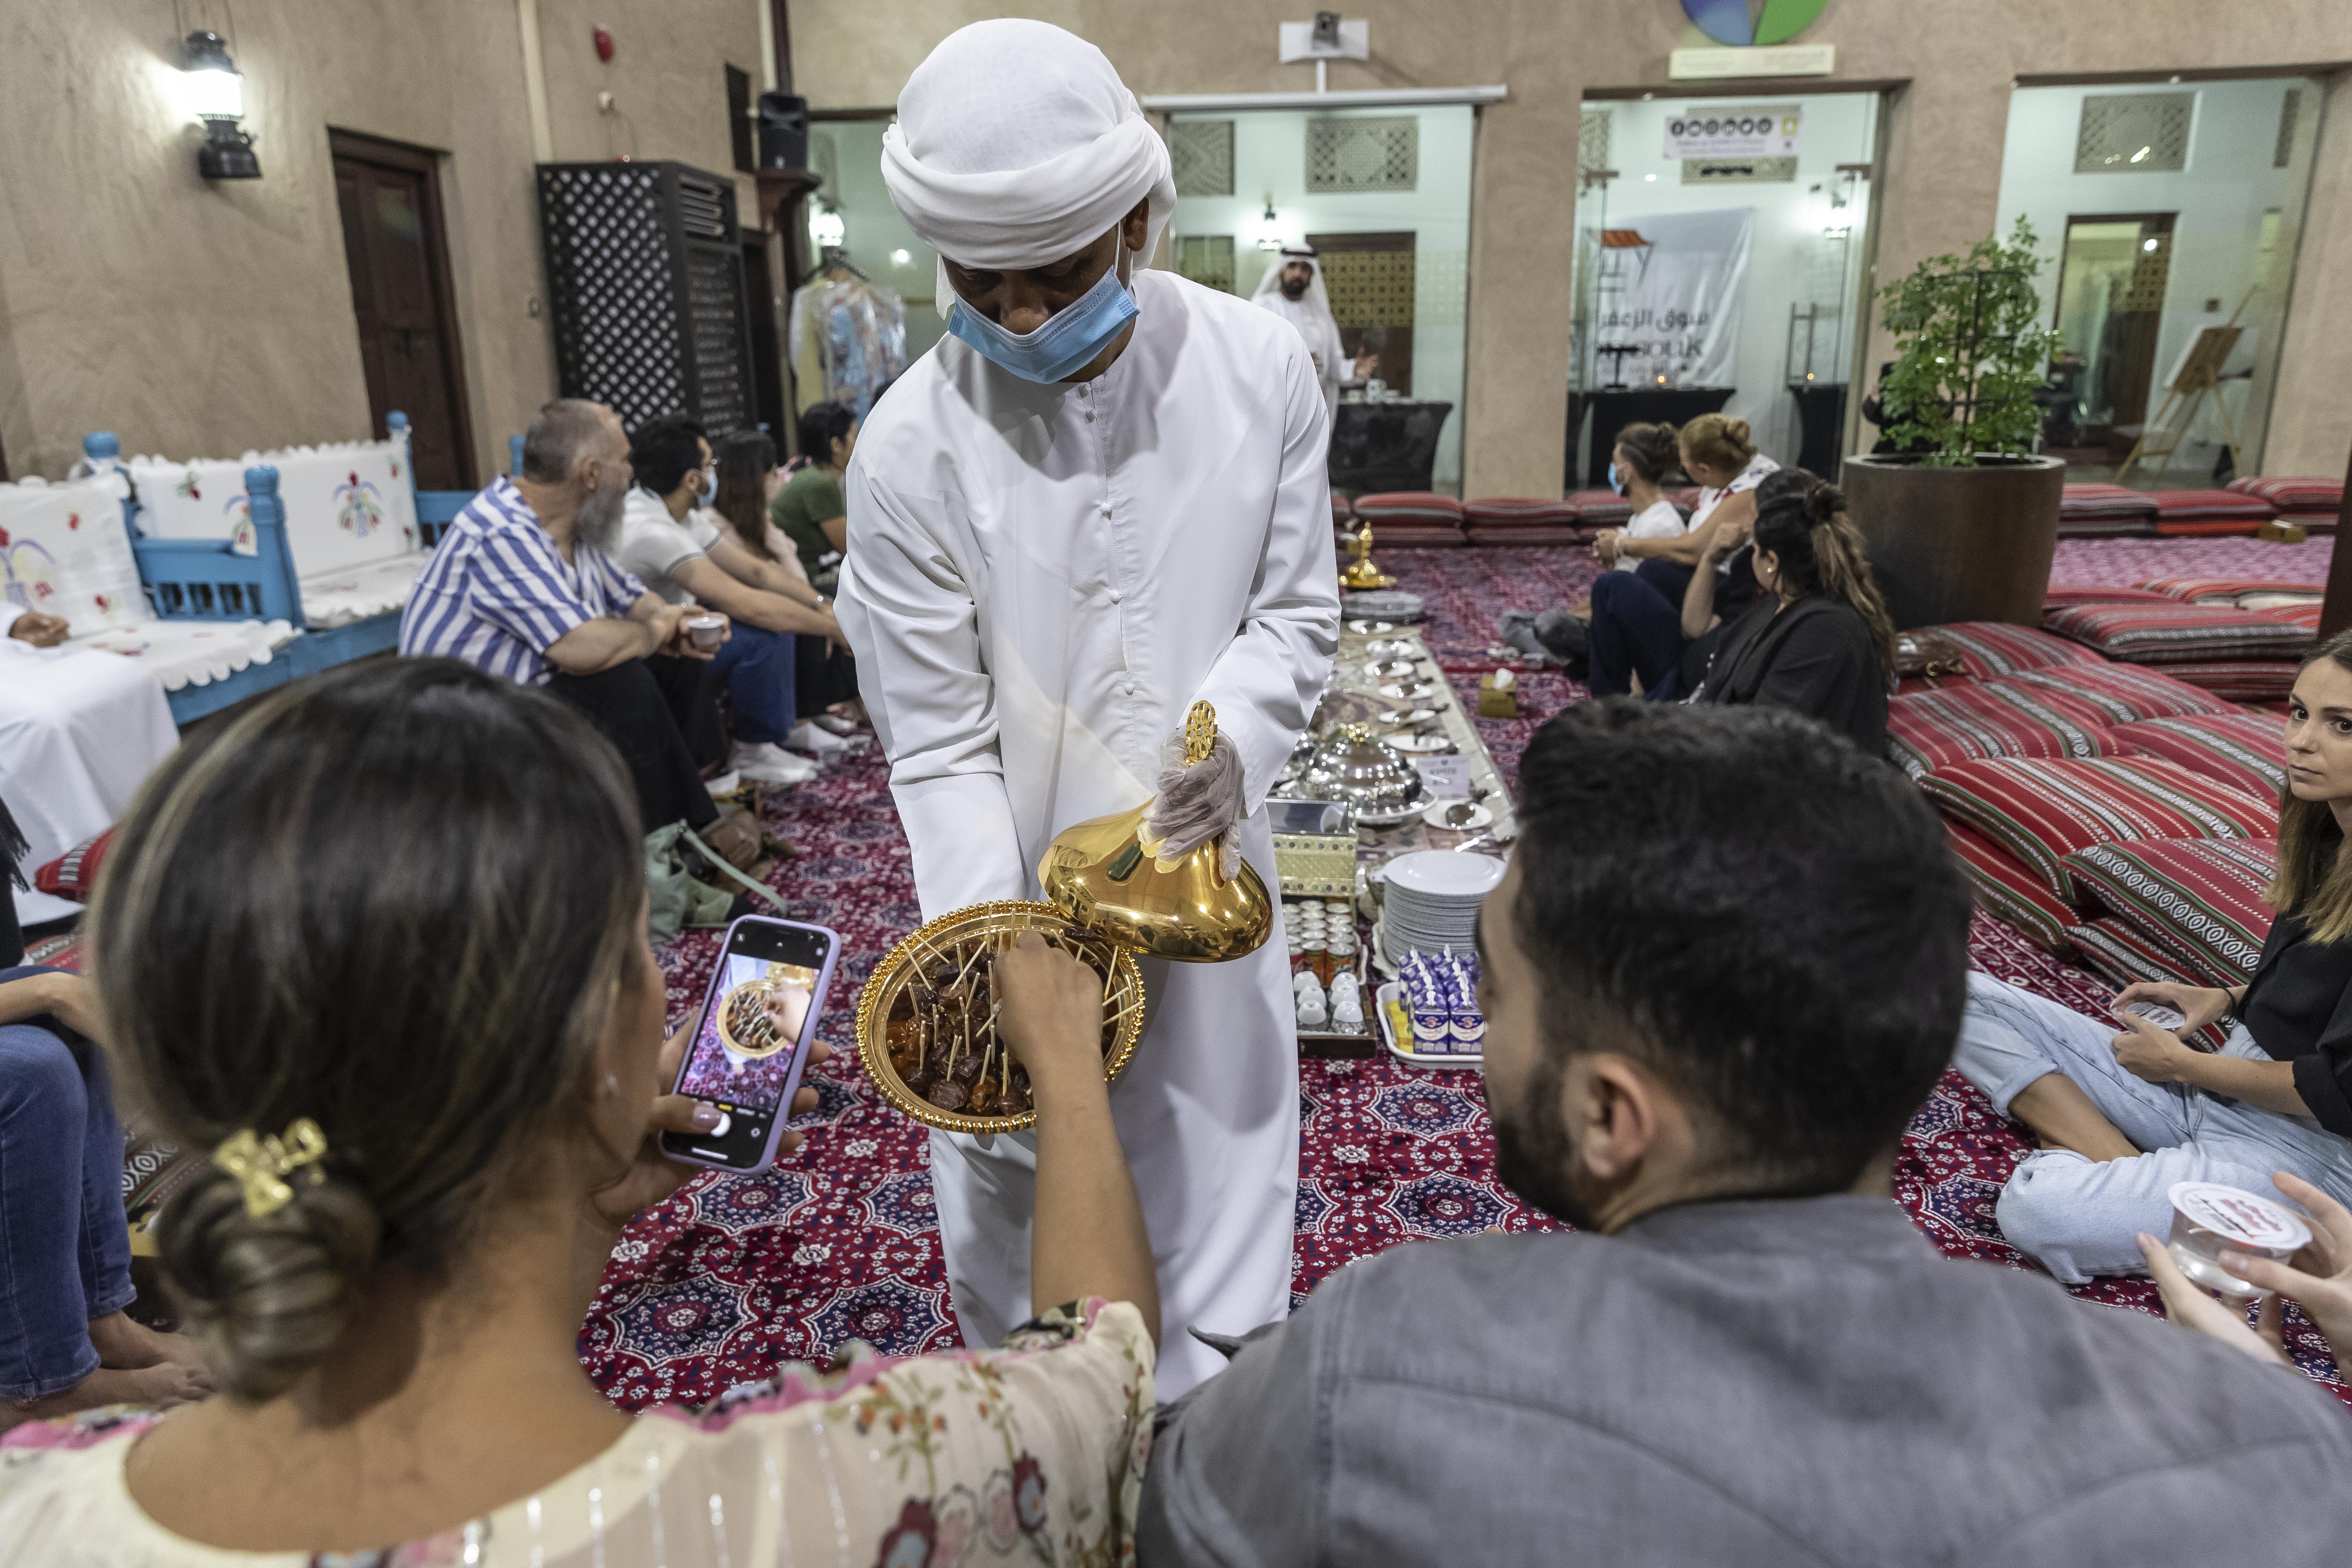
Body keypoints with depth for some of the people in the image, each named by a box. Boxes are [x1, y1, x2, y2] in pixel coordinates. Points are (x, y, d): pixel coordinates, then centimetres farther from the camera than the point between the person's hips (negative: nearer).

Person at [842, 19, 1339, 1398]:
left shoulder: (1264, 368, -9)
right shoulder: (913, 445, -15)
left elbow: (1300, 610, 2)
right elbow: (938, 745, -10)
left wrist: (1237, 733, -19)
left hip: (1205, 875, 2)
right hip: (1019, 890, -1)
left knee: (1222, 1202, 15)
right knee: (1013, 1216, 15)